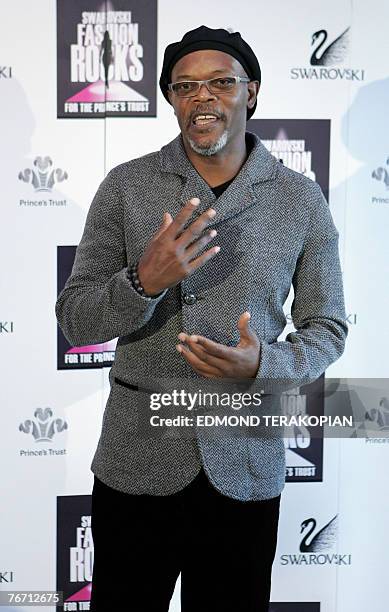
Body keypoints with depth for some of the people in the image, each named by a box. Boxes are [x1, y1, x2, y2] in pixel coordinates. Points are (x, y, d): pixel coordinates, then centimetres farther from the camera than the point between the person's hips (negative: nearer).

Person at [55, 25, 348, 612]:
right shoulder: (126, 185, -4)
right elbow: (74, 320, -5)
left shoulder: (301, 200, -2)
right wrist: (144, 281, -25)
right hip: (135, 459, 0)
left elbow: (327, 329, 3)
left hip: (245, 468, 1)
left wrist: (261, 365, -18)